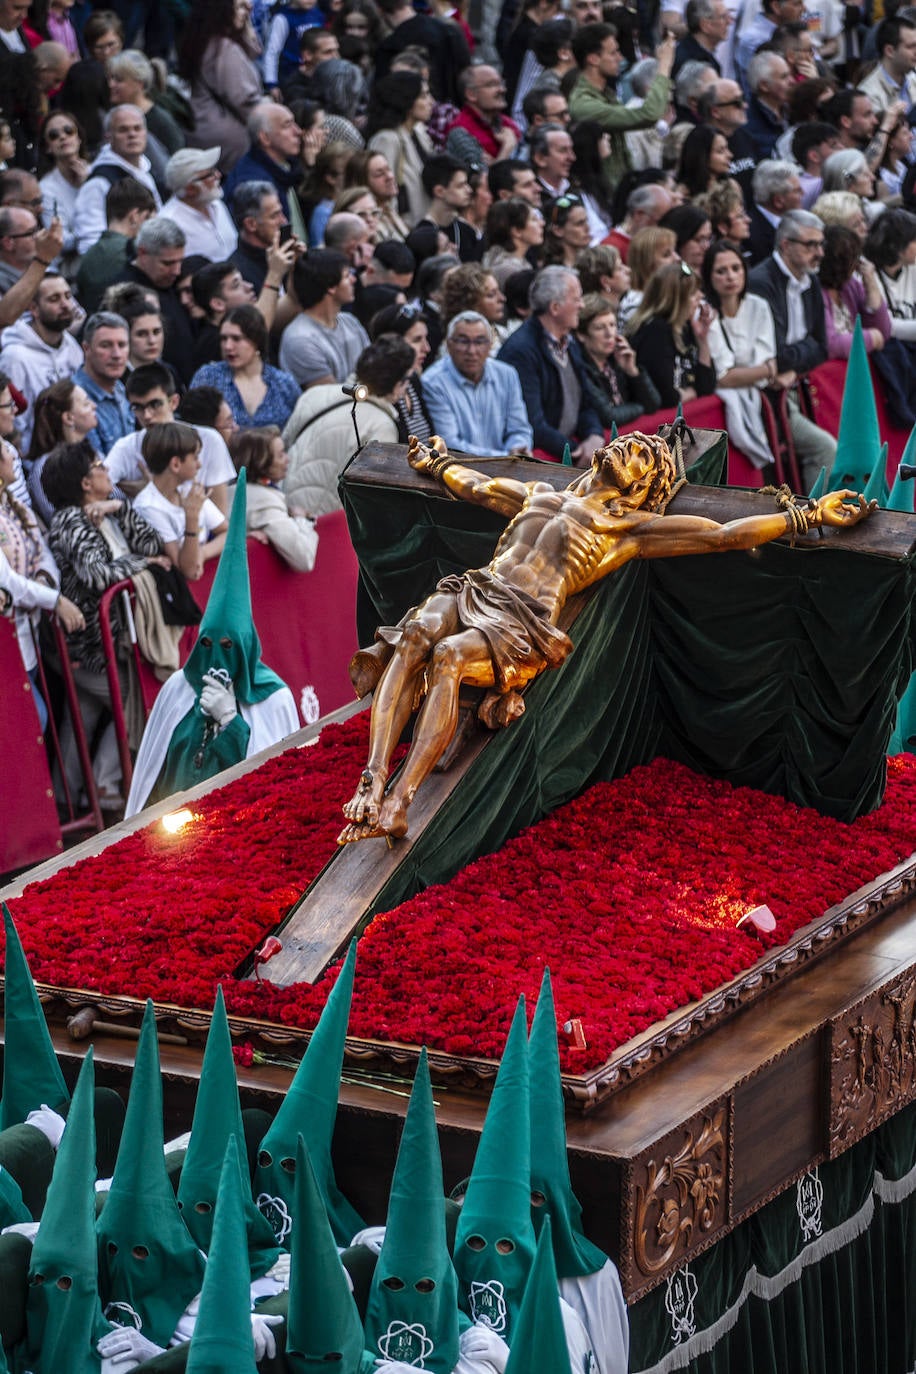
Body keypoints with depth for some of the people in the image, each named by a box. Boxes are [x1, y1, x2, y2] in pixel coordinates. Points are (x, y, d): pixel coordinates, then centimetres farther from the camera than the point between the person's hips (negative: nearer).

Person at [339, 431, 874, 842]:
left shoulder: (629, 527, 16)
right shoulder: (538, 497, 32)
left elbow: (723, 535, 11)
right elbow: (471, 484, 50)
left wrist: (809, 516, 6)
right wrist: (435, 461, 67)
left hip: (523, 626, -4)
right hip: (473, 593, 4)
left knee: (448, 657, -36)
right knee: (414, 636, -31)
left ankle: (397, 803, -45)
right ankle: (373, 781, -42)